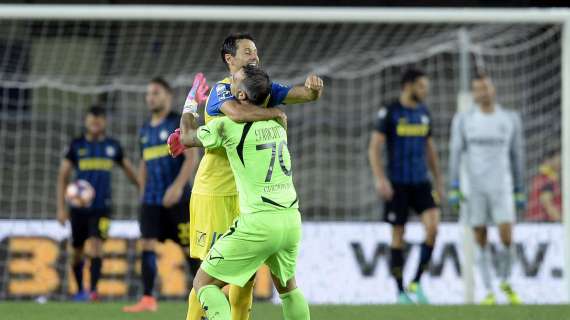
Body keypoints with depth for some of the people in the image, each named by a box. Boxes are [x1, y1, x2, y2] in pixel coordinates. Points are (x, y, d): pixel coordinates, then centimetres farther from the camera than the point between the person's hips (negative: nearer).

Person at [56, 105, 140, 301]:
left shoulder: (112, 146, 6)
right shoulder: (77, 145, 2)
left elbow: (128, 169, 19)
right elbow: (62, 176, 3)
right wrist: (61, 207, -3)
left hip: (102, 207, -1)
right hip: (79, 206, 1)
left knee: (96, 244, -20)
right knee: (77, 251, 9)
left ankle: (93, 289, -23)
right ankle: (80, 290, 27)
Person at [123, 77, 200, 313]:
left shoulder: (179, 123, -4)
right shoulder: (145, 130, 16)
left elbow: (191, 157, -13)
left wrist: (178, 186, -22)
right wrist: (144, 192, 17)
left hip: (177, 198, -5)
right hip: (151, 200, 5)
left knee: (189, 247, 0)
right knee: (147, 244, -8)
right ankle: (148, 299, -9)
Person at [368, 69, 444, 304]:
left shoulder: (424, 113, 10)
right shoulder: (389, 113, -6)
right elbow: (374, 148, -9)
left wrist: (439, 181, 17)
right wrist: (380, 179, -20)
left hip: (421, 182, 4)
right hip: (397, 184, -4)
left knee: (433, 227, -15)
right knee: (398, 236, 0)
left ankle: (416, 283, -4)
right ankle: (401, 292, 9)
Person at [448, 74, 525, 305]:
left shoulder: (510, 119, 5)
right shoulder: (463, 120, 2)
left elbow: (517, 156, 9)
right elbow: (455, 154, -1)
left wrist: (520, 192, 8)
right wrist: (453, 190, -9)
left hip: (501, 187, 0)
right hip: (473, 188, 0)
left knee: (507, 238, -10)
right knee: (481, 241, -1)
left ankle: (505, 282, 16)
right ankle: (489, 292, 9)